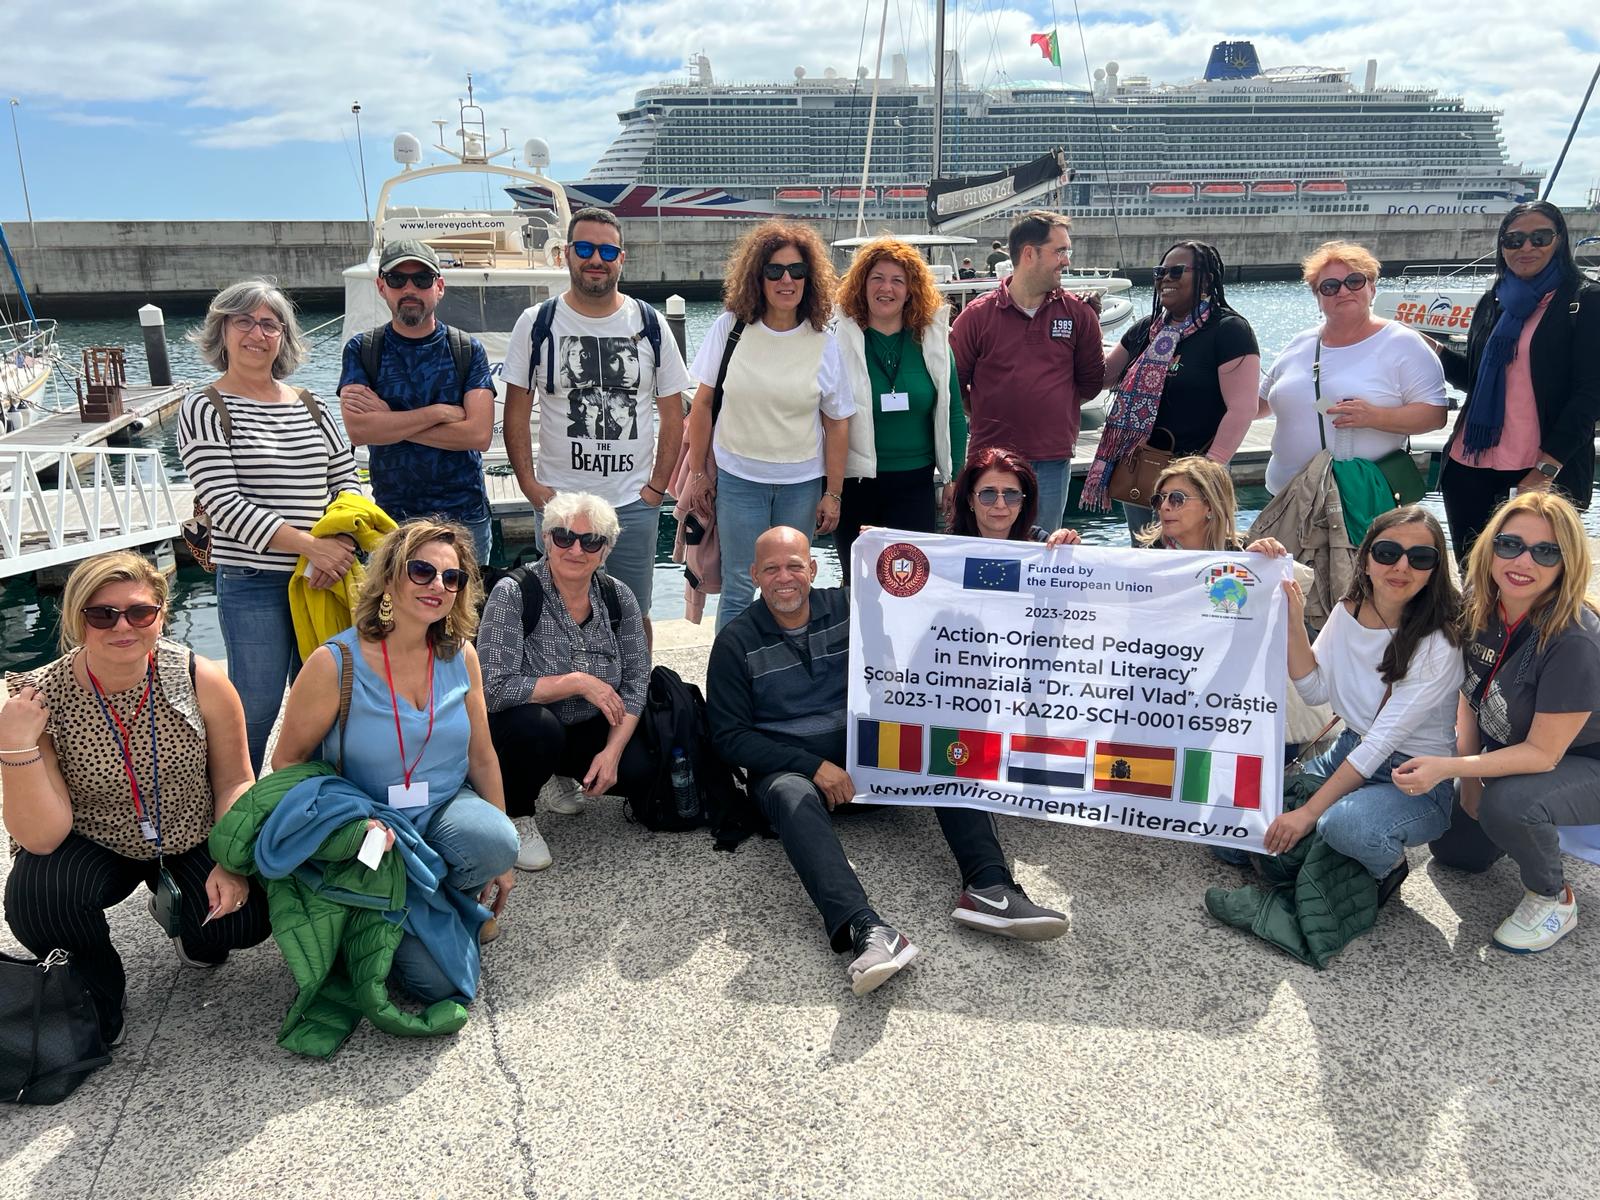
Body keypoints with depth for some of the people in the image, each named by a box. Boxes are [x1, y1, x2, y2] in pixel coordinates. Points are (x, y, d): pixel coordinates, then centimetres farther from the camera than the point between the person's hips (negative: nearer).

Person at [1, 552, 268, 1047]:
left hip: (195, 841, 1)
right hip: (93, 846, -1)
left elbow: (234, 781, -6)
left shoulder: (202, 680, -19)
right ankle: (100, 995, 2)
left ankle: (182, 913, 18)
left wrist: (232, 863, -17)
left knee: (246, 917, -21)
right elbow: (40, 838, -22)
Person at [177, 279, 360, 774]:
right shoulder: (204, 410, -3)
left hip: (323, 575, 5)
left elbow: (346, 479, 8)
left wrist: (342, 542, -13)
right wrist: (310, 545, -21)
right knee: (256, 709, 0)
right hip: (252, 582, -4)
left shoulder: (312, 407, 11)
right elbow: (224, 503, -13)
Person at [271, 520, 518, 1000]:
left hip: (448, 810, 3)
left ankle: (449, 896, 2)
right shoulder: (336, 663, -16)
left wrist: (500, 857, 8)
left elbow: (481, 756, 5)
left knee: (495, 841, -34)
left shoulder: (461, 655, -3)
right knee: (438, 979, -17)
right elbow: (287, 762, -5)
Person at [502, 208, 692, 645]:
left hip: (633, 504, 1)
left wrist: (656, 486, -2)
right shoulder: (536, 324, 0)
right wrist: (529, 484, -7)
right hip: (558, 502, 0)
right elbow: (516, 413, 2)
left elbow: (672, 416, 6)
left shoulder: (649, 326, 3)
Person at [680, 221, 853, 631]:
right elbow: (702, 403, 2)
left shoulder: (823, 342, -2)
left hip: (802, 482, 1)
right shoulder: (730, 327, -4)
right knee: (738, 589, 2)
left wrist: (833, 494, 1)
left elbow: (837, 422, 2)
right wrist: (698, 474, 1)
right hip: (738, 477, -1)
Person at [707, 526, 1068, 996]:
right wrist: (814, 767, -14)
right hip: (788, 765, -3)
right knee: (792, 796, -37)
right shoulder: (735, 643, 0)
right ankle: (866, 930, -54)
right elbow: (729, 736, -4)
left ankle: (987, 887, -32)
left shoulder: (846, 608, 8)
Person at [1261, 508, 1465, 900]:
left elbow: (1384, 740, -24)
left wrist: (1309, 812, -26)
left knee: (1346, 824, -36)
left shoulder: (1438, 643, -20)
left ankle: (1388, 868, -3)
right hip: (1350, 753, 6)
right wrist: (1294, 623, -16)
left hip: (1417, 781, -6)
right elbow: (1315, 691, -2)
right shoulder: (1348, 611, 0)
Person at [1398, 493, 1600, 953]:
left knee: (1506, 803, -36)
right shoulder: (1480, 606, -14)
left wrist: (1447, 768, -35)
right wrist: (1468, 773, -4)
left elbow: (1543, 753, -28)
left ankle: (1554, 899, -6)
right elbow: (1470, 689, 2)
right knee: (1454, 850, 11)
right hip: (1507, 750, 7)